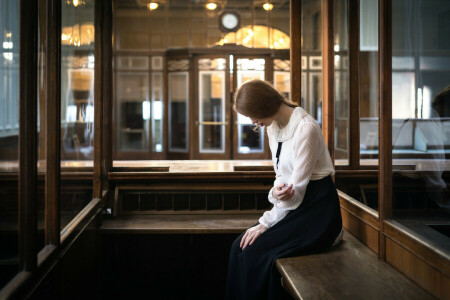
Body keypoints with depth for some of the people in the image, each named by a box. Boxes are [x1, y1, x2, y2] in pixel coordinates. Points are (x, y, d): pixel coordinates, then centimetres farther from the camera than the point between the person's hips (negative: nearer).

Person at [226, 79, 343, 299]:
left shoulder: (306, 128, -19)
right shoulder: (273, 127, 8)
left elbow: (297, 186, -18)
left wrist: (265, 224, -15)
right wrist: (276, 191, -14)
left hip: (316, 209, -8)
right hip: (293, 206, 8)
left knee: (256, 253, -20)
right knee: (240, 247, -8)